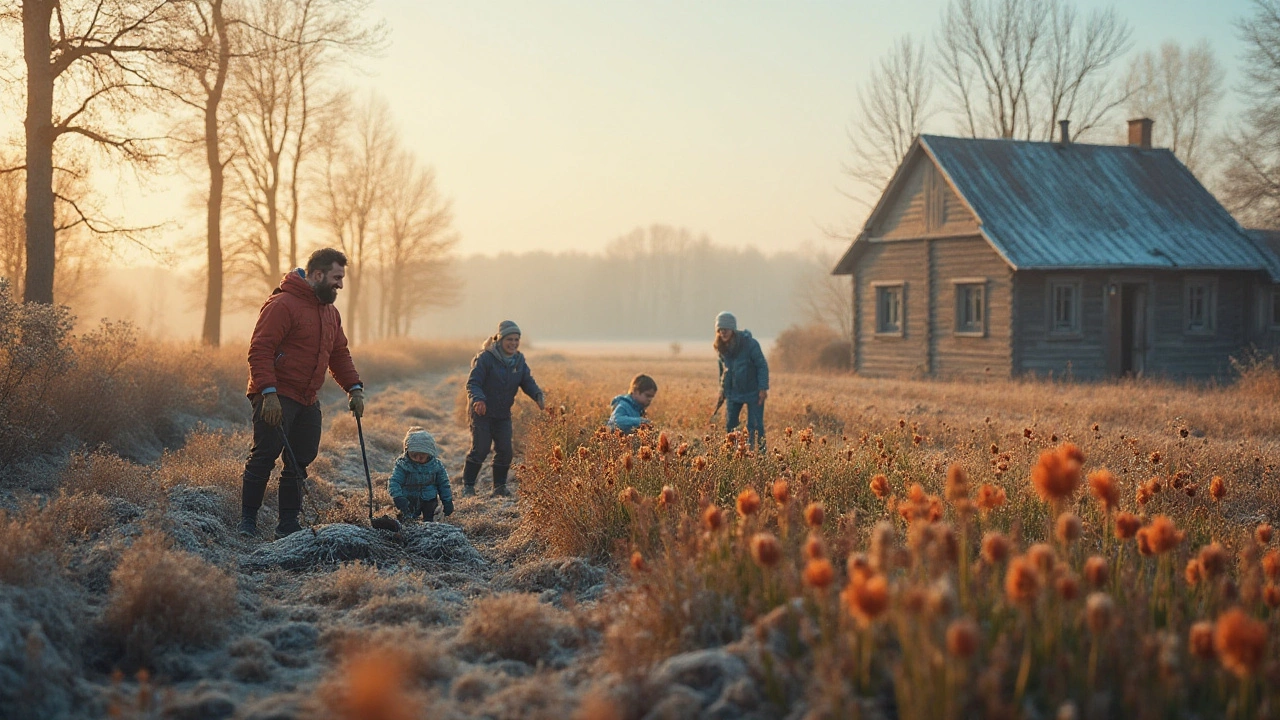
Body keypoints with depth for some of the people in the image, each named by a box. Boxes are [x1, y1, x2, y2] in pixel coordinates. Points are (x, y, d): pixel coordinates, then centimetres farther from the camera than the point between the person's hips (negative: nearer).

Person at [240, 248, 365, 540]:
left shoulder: (330, 312, 17)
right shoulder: (282, 304, -12)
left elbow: (339, 354, 24)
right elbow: (260, 351, -17)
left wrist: (354, 387, 10)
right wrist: (268, 392, -24)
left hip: (308, 401, 8)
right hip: (276, 399, -8)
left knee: (299, 462, 9)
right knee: (264, 457, -8)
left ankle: (288, 526, 15)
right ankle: (248, 521, 2)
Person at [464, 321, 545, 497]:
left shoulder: (519, 360, 5)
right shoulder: (486, 358, -15)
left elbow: (528, 382, 2)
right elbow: (472, 383, -19)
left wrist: (538, 396, -19)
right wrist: (478, 399, -39)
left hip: (503, 414, 6)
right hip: (482, 412, -6)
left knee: (505, 451, 2)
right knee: (480, 449, -8)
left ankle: (500, 487, 15)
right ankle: (468, 486, 5)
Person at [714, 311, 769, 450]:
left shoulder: (750, 343, -16)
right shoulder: (722, 347, 0)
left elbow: (762, 366, -13)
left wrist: (763, 388, -18)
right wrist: (723, 389, 15)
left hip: (753, 391, -5)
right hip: (733, 392, 5)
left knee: (755, 426, -5)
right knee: (729, 425, 4)